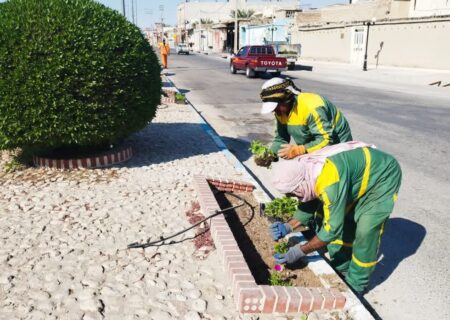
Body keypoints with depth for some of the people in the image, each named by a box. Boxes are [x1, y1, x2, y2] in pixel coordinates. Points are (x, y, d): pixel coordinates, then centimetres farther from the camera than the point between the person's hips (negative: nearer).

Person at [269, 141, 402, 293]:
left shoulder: (329, 181, -40)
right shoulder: (304, 170, -14)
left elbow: (333, 227, -31)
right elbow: (309, 205, 3)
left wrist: (300, 251, -25)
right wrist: (288, 226, -11)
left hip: (383, 176, -8)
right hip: (360, 175, 8)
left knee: (365, 232, -11)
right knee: (341, 218, 5)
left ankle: (355, 285, 8)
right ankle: (341, 269, 22)